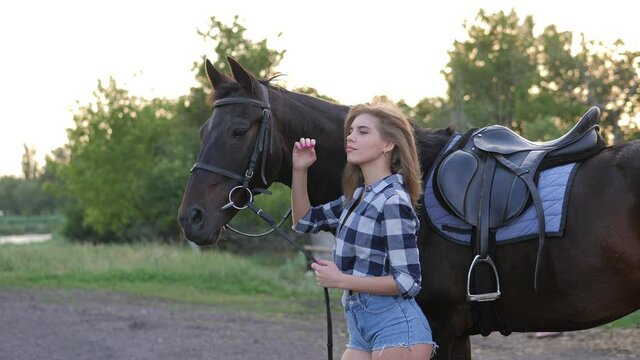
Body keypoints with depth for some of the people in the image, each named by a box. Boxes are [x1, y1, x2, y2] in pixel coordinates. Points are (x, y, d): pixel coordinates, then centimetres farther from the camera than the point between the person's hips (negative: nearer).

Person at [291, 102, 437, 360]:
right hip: (361, 329, 9)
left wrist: (342, 280, -17)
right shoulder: (358, 197, 13)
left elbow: (408, 282, -17)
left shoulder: (392, 201, -14)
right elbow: (304, 221, 26)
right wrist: (299, 170, 11)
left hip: (397, 329, -9)